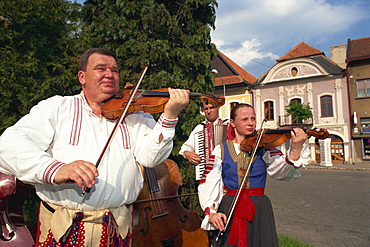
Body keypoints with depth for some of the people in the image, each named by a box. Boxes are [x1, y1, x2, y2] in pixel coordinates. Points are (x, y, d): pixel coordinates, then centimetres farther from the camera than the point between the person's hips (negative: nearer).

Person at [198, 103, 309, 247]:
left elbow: (284, 173, -17)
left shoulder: (264, 147, -1)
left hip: (259, 210, 1)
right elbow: (208, 182, -5)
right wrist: (211, 211, -18)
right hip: (228, 210, 0)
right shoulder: (221, 150, 0)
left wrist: (296, 149, -34)